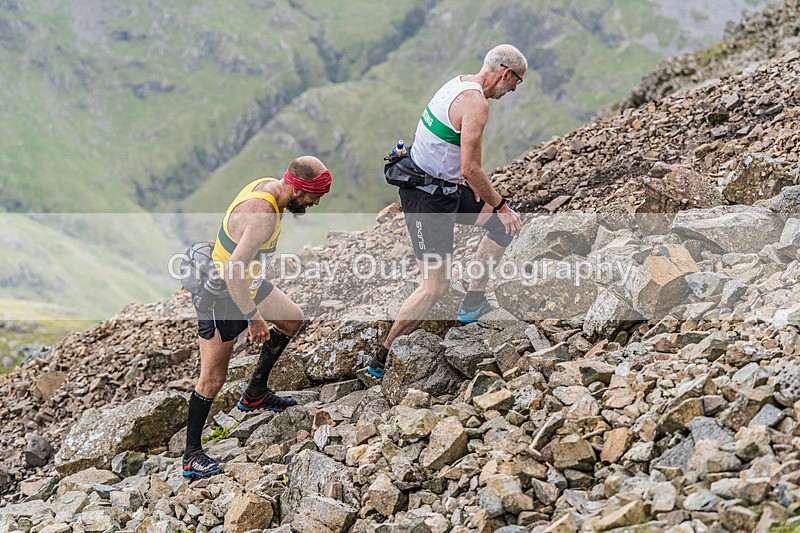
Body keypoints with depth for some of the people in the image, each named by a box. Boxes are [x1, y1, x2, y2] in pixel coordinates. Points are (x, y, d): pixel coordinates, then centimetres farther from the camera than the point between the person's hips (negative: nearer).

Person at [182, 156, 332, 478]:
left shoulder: (269, 186, -4)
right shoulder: (263, 216, -34)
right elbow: (233, 273, -37)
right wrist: (253, 317, -28)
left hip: (247, 282, 10)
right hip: (219, 295, -10)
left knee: (292, 319, 22)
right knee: (213, 379, -2)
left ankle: (255, 393, 33)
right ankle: (191, 455, 11)